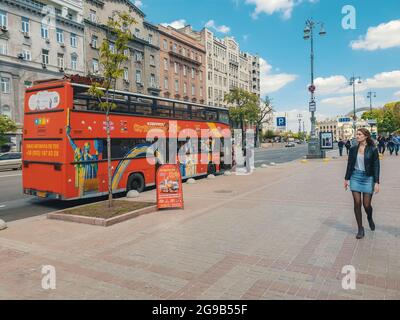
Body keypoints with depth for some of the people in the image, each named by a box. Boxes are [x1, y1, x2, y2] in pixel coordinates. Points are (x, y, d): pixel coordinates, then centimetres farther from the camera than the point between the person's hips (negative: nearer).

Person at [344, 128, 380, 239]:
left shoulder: (373, 150, -6)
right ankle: (360, 229, 12)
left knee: (366, 204, 1)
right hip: (355, 177, 2)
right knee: (357, 203, 0)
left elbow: (376, 166, -5)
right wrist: (346, 179, 8)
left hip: (368, 178, -2)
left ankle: (370, 218, 37)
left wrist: (376, 182, -11)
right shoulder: (353, 149, 3)